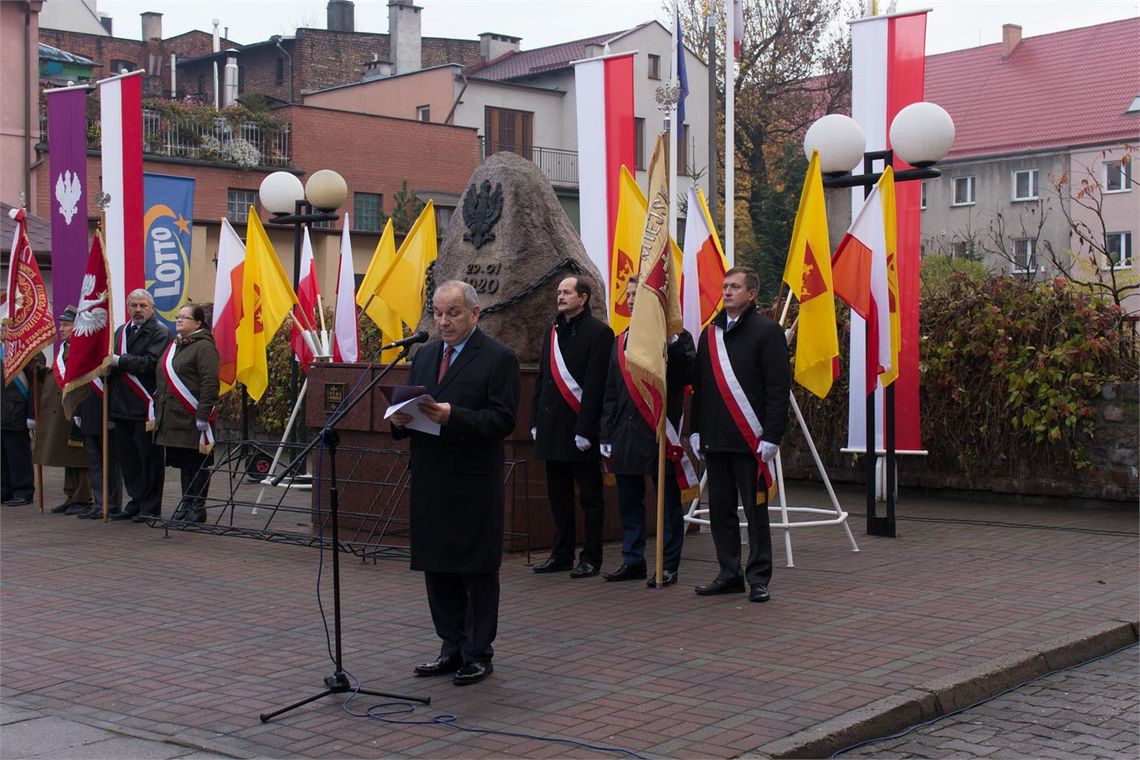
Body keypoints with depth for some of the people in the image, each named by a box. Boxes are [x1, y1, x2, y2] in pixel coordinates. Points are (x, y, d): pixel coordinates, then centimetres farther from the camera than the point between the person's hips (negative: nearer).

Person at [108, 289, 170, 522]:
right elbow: (111, 361, 20)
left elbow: (150, 363, -19)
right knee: (127, 457, 13)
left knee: (149, 458, -2)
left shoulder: (160, 332, -6)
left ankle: (150, 507, 5)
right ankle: (137, 502, 23)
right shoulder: (121, 331, 18)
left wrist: (118, 361, -15)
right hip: (122, 405, 7)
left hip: (145, 406, -7)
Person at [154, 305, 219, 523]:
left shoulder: (204, 346, -9)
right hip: (172, 419, 8)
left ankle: (198, 507, 5)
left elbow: (210, 383, -17)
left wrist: (203, 415, -21)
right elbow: (163, 380, 25)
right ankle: (187, 504, 22)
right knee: (184, 464, 14)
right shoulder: (174, 346, 19)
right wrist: (158, 411, 19)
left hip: (192, 421, -8)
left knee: (196, 463, -1)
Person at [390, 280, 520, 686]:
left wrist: (453, 416, -25)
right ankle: (452, 648, 23)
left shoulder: (498, 358, -6)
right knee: (437, 568, 11)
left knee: (478, 572, 2)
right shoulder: (424, 355, 14)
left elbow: (503, 420, -14)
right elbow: (411, 408, 17)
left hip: (475, 485, -6)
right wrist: (400, 419, -6)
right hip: (430, 482, 6)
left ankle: (478, 653, 12)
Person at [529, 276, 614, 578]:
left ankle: (590, 558, 7)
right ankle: (562, 554, 22)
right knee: (558, 496, 13)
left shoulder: (598, 332, -8)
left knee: (589, 496, 1)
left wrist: (585, 429, -18)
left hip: (581, 428, -7)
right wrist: (536, 421, 11)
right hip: (553, 428, 7)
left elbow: (595, 385, -14)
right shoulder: (553, 332, 15)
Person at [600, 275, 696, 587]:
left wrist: (672, 343, -24)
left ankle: (668, 565, 7)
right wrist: (607, 435, 11)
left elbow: (687, 375, -16)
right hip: (626, 435, 6)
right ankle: (633, 561, 21)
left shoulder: (676, 337, -1)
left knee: (668, 502, 1)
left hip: (660, 432, -6)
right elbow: (610, 394, 15)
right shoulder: (622, 341, 15)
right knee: (629, 501, 11)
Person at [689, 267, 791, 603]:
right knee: (720, 510, 9)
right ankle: (729, 574, 19)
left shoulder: (767, 331, -4)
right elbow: (699, 385, 18)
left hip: (751, 440, -6)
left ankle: (758, 578, 7)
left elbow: (779, 387, -9)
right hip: (715, 439, 6)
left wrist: (771, 436, -15)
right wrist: (696, 430, 11)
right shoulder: (710, 333, 15)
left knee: (755, 511, 0)